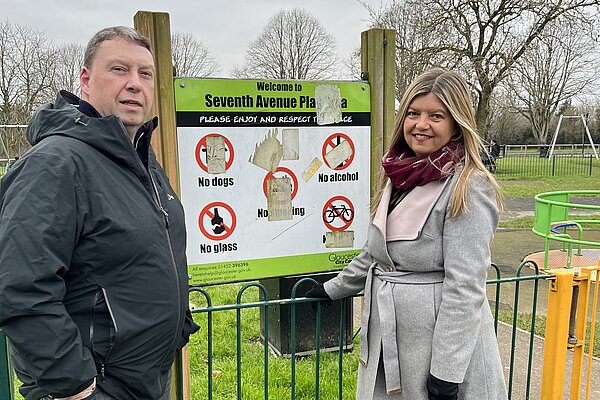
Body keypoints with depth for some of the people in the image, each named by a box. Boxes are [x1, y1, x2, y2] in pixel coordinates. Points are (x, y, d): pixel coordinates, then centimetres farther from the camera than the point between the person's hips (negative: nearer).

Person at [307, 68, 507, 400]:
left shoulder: (468, 189, -16)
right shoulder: (399, 176, 6)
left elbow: (465, 287, -19)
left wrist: (446, 372, -19)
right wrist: (332, 289, 23)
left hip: (440, 335, -7)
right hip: (387, 334, 7)